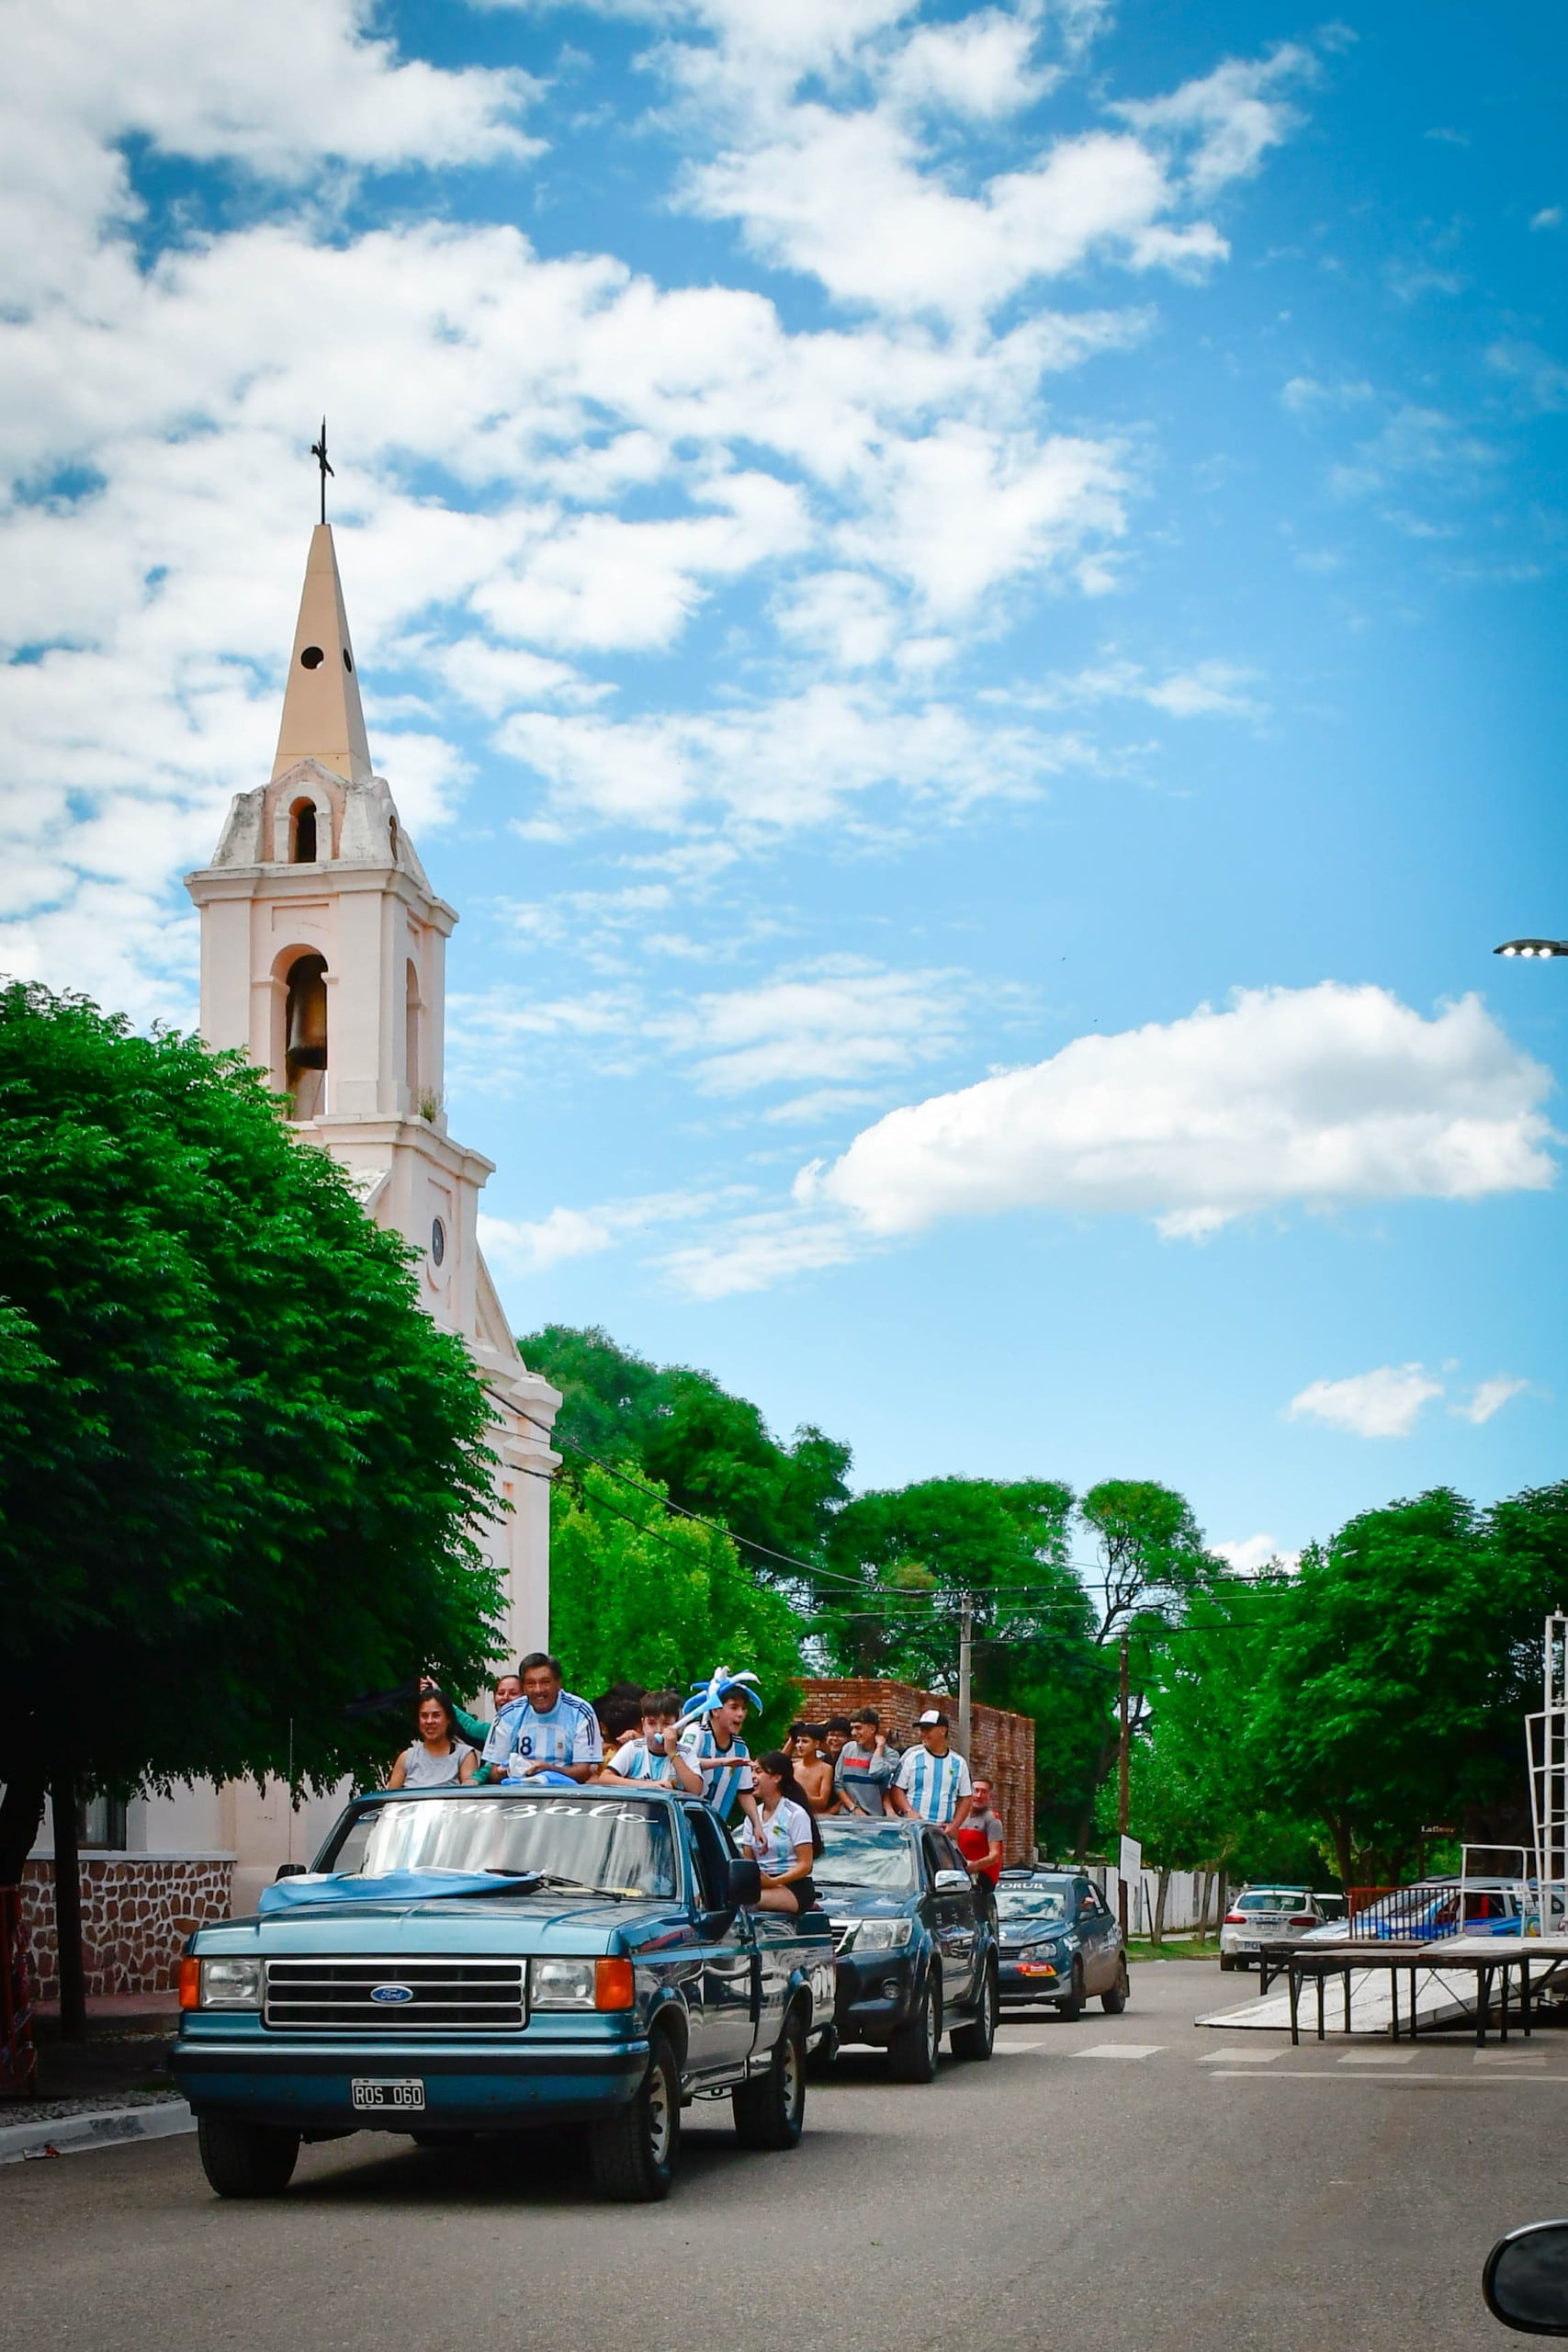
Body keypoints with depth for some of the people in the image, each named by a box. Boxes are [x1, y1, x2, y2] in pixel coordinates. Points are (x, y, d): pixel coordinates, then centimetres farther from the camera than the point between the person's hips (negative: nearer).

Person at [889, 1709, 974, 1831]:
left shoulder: (958, 1763, 12)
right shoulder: (912, 1756, 5)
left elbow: (966, 1798, 13)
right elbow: (896, 1789, 1)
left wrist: (954, 1825, 1)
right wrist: (909, 1811, -13)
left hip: (943, 1831, 2)